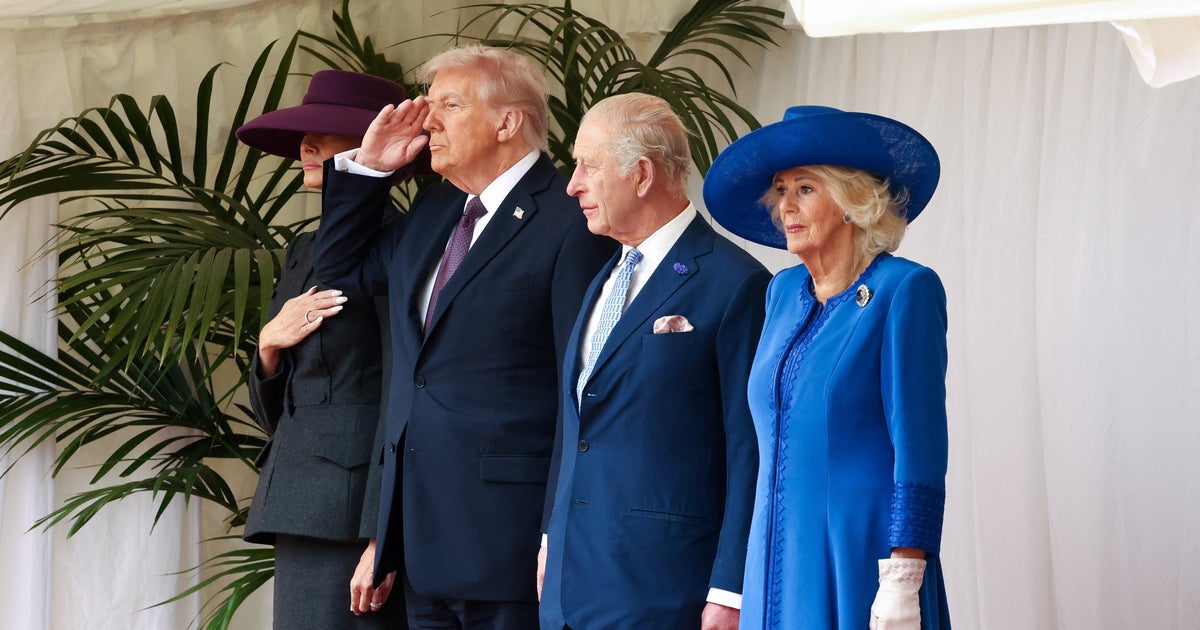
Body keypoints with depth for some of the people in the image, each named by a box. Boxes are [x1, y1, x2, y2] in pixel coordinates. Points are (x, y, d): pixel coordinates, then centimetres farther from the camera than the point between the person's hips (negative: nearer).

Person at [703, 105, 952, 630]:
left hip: (859, 567, -6)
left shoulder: (904, 291, -7)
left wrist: (901, 586, -18)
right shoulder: (784, 292, 13)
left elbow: (920, 451, -12)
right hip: (778, 564, 6)